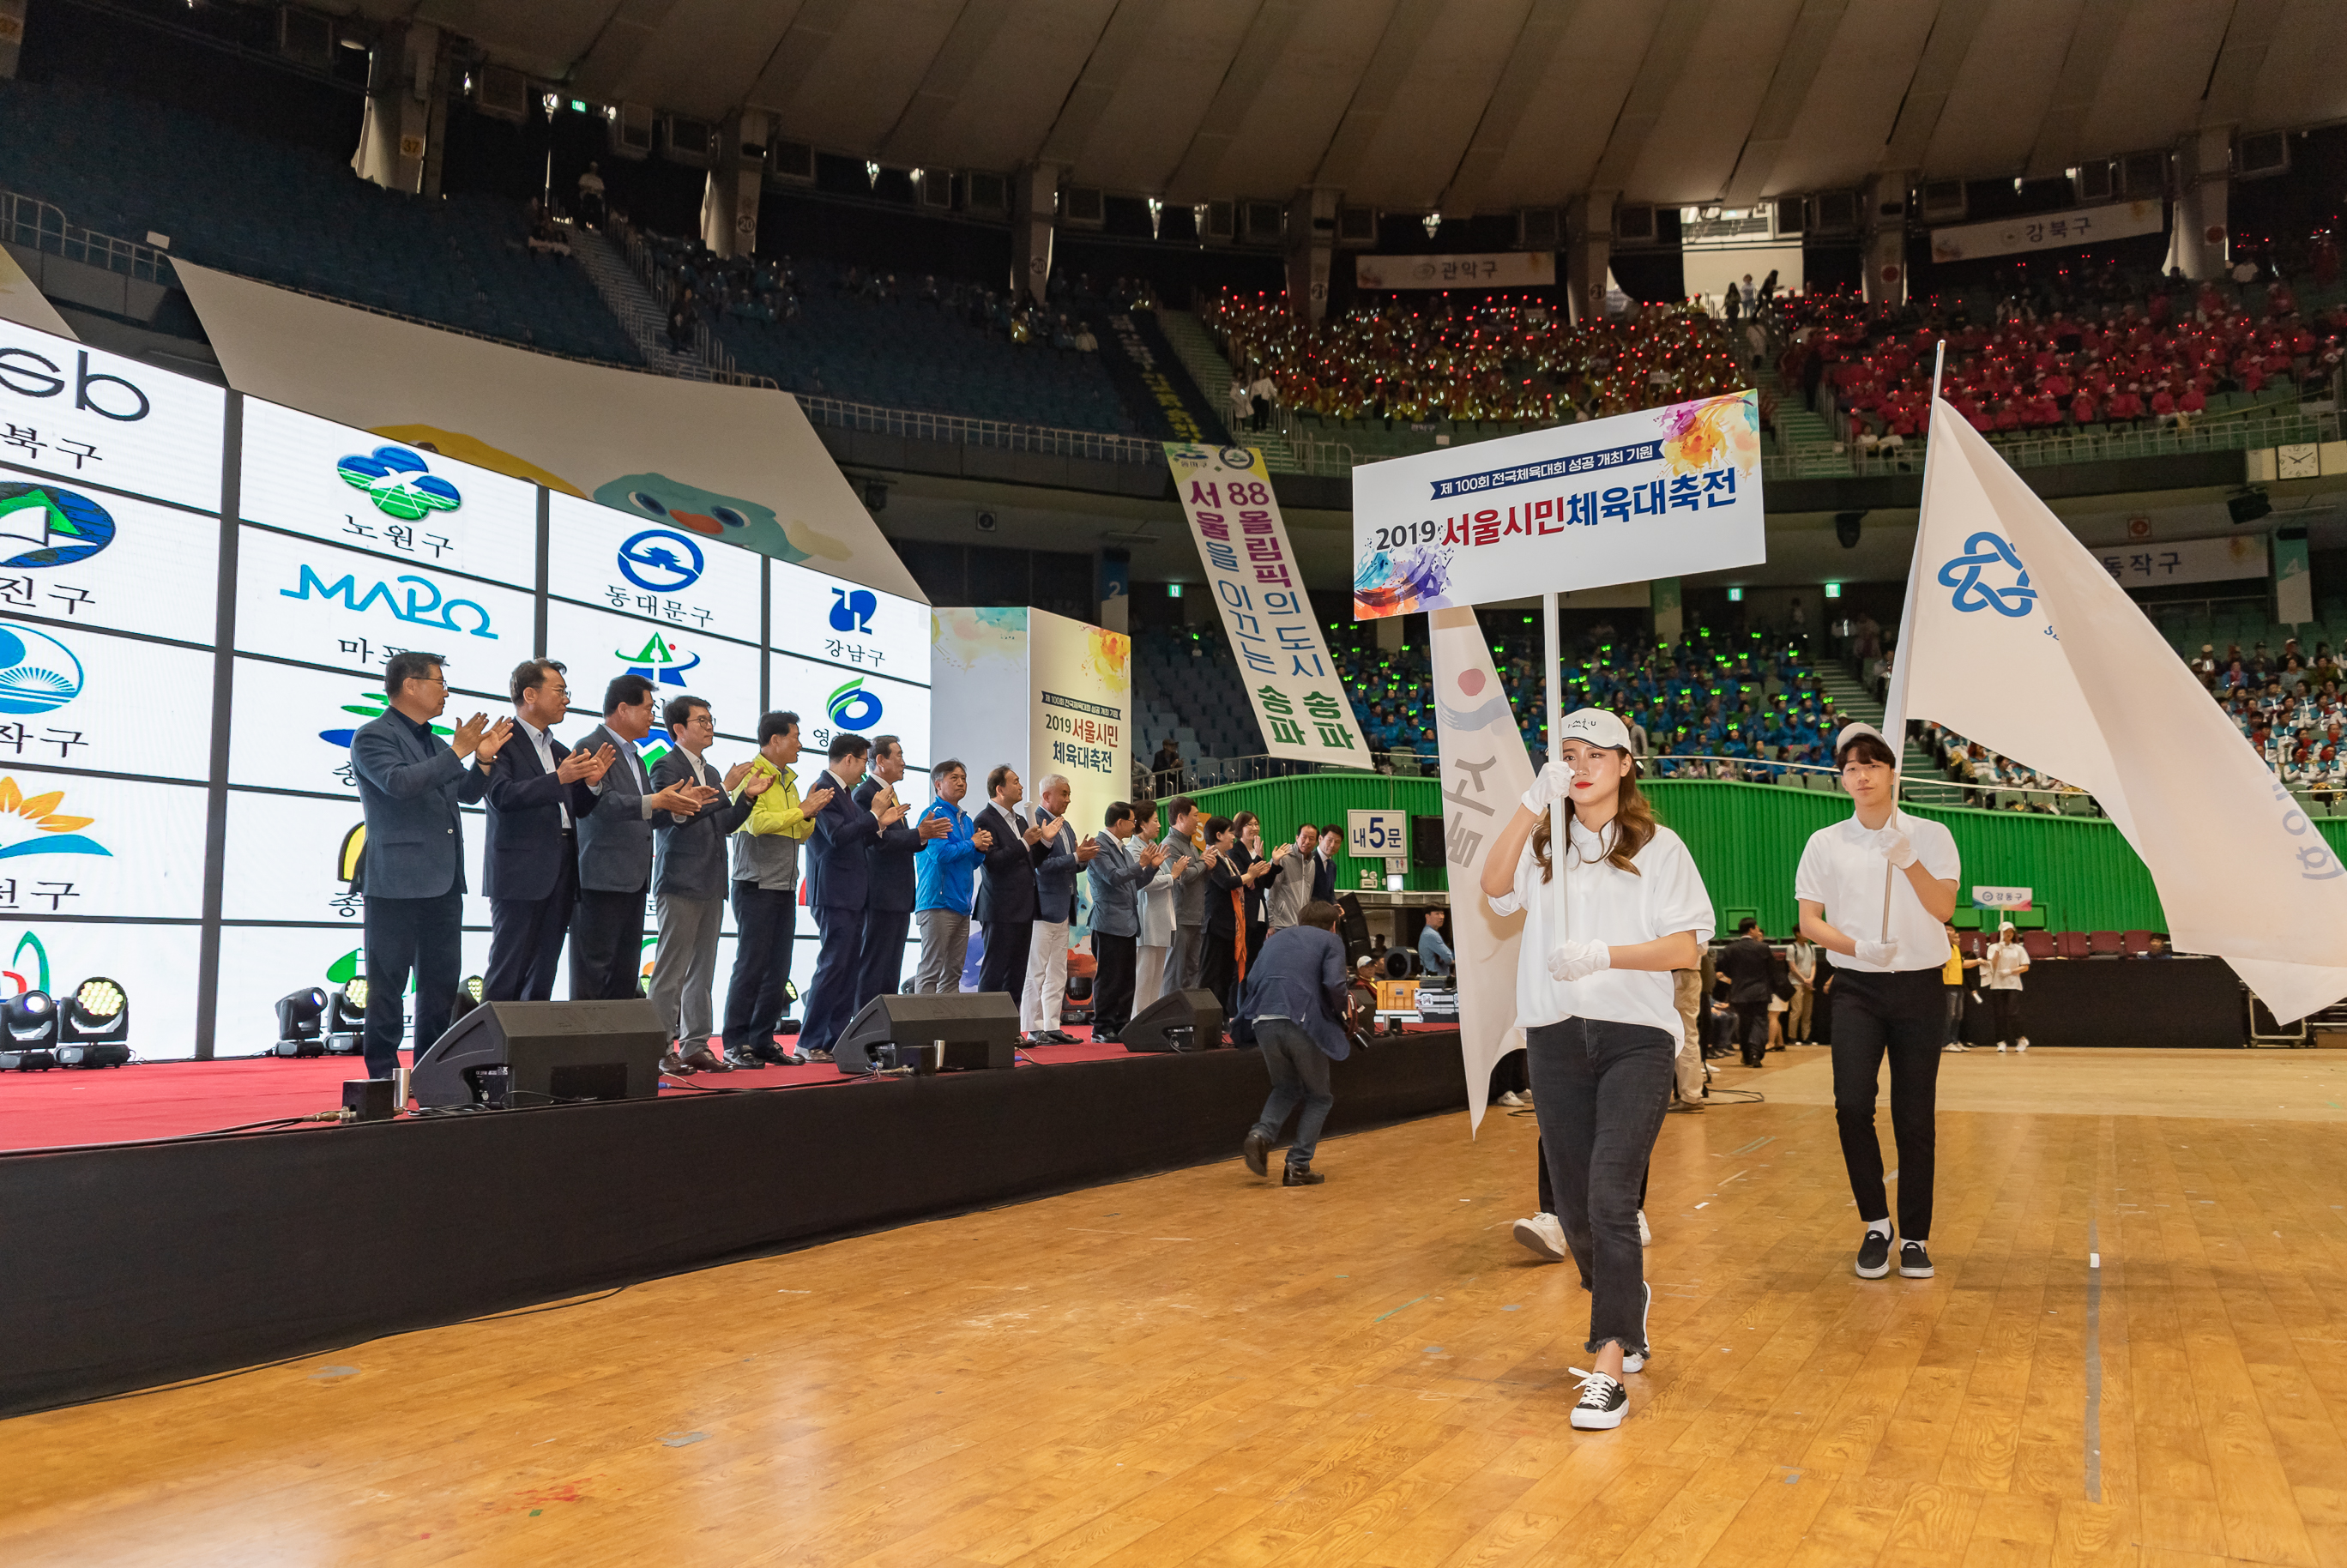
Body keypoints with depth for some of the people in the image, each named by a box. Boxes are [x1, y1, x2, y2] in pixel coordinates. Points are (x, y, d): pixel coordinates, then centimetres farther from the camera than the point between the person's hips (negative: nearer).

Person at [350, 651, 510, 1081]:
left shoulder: (435, 742, 19)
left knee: (442, 979, 10)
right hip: (396, 882, -8)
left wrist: (484, 759, 5)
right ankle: (383, 1071, 6)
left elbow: (466, 794, 22)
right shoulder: (373, 736, -6)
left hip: (443, 883, 8)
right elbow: (399, 782, -22)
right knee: (388, 980, -1)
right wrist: (457, 752, -19)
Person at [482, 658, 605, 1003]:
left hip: (561, 872, 7)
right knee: (506, 973, -5)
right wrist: (559, 778, -23)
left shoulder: (561, 752, 20)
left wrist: (591, 782, -2)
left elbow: (578, 809, 18)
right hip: (519, 871, -7)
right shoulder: (502, 740, -4)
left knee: (542, 974, 9)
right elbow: (501, 796, -18)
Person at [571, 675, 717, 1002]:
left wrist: (679, 802, 8)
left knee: (625, 975, 11)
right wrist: (657, 801, -26)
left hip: (633, 880, 10)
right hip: (602, 878, -10)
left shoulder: (633, 756, 22)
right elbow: (602, 803, -21)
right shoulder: (591, 747, -8)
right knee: (592, 972, -6)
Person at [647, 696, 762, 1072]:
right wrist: (726, 789, -19)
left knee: (702, 969, 10)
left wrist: (747, 796, 7)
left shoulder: (711, 773, 20)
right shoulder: (666, 767, -6)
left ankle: (695, 1046, 14)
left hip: (710, 885, 8)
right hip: (680, 883, -8)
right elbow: (674, 814, -20)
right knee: (671, 970, -6)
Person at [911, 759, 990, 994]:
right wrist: (972, 844, -6)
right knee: (930, 971, -10)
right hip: (938, 903, -9)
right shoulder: (933, 814, -7)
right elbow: (940, 853, -19)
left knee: (953, 972, 9)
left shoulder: (966, 820, 19)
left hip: (961, 904, 9)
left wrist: (981, 848, 0)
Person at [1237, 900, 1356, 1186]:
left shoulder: (1276, 937, 25)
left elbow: (1251, 981, 17)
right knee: (1319, 1097, 15)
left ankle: (1261, 1134, 0)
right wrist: (1344, 1009, 11)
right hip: (1303, 1021, -4)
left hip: (1263, 1021, 5)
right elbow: (1334, 984, -6)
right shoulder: (1330, 941, 11)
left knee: (1286, 1088, 26)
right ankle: (1298, 1166, 5)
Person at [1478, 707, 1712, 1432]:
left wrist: (1604, 955, -17)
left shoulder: (1659, 847, 5)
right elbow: (1494, 886, -10)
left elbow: (1687, 947, -3)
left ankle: (1608, 1370, -10)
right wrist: (1533, 802, -19)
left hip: (1636, 1038, -3)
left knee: (1611, 1195, -15)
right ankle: (1628, 1299, 39)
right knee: (1573, 1207, 10)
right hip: (1556, 1038, 3)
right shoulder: (1544, 845, 11)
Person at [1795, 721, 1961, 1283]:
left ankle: (1914, 1237, 14)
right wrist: (1857, 947, -13)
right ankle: (1875, 1224, 3)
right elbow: (1809, 920, 4)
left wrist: (1908, 861, -20)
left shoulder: (1930, 835, 3)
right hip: (1856, 989, 0)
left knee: (1915, 1117, 2)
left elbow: (1944, 908, -6)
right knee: (1852, 1105, -14)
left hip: (1919, 988, 0)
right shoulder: (1826, 843, 5)